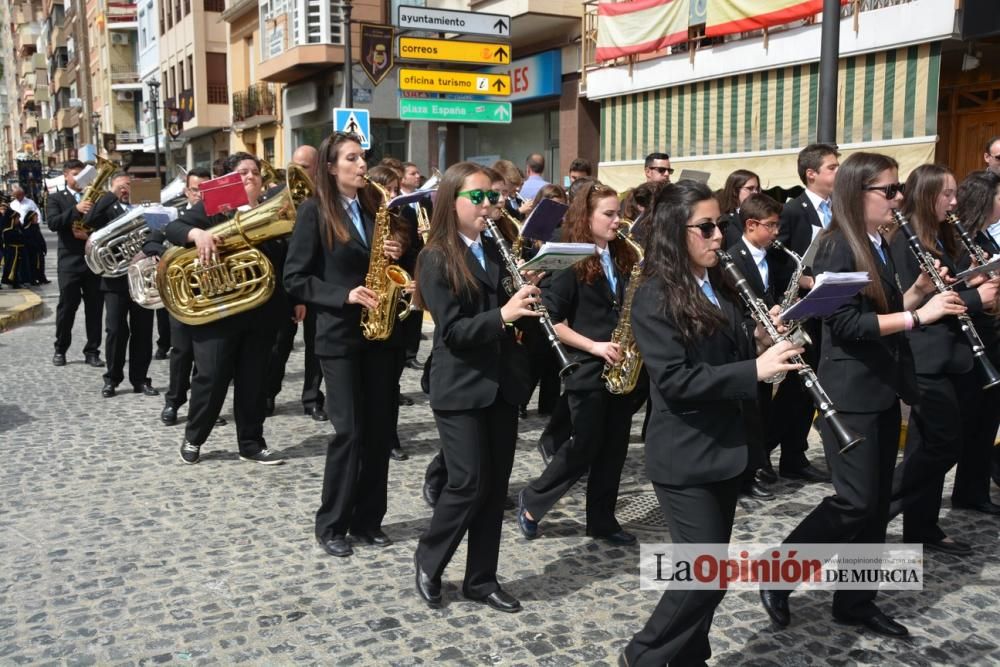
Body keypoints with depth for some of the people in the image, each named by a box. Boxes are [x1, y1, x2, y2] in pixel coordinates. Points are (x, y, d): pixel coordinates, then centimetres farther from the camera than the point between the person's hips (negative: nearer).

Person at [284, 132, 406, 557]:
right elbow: (295, 279, -8)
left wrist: (397, 252, -4)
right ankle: (331, 525, 12)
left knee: (380, 429, 7)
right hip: (339, 335, -5)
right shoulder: (314, 212, -4)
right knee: (349, 430, -4)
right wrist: (344, 295, -18)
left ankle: (367, 519, 20)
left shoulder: (376, 207, 10)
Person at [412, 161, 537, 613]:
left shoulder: (497, 250, 9)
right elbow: (452, 331, -16)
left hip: (502, 382, 6)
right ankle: (427, 562, 20)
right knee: (469, 484, -5)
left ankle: (481, 578, 23)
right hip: (460, 388, -6)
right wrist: (502, 315, -28)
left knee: (496, 485, 9)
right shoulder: (436, 259, -9)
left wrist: (525, 301, -4)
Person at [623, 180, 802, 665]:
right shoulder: (654, 298, -15)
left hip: (724, 446, 8)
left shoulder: (720, 286, 8)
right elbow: (675, 381, -22)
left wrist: (761, 341, -4)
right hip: (683, 456, -8)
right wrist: (755, 368, -25)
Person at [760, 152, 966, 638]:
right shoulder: (838, 247, -14)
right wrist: (918, 315, -23)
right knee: (855, 502, -9)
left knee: (876, 505, 11)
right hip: (850, 394, -9)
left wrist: (919, 290, 1)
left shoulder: (879, 246, 12)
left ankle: (855, 601, 23)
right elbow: (846, 323, -22)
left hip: (882, 391, 9)